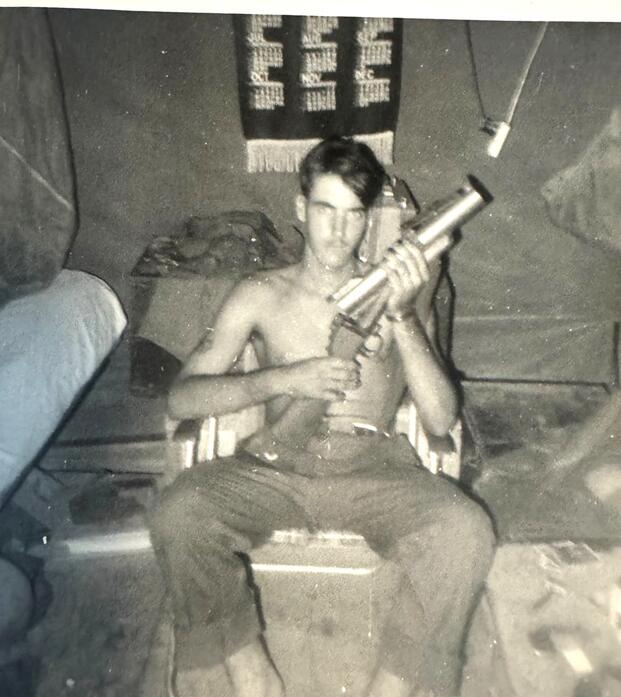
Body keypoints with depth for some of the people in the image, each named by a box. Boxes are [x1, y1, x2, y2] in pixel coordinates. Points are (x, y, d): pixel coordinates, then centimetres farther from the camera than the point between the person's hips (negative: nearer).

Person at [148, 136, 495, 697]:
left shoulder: (400, 295, 8)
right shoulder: (260, 295, 8)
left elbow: (441, 420, -2)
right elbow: (182, 399, 0)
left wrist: (401, 317, -14)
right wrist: (287, 378, -13)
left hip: (372, 467, 0)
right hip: (277, 463, 1)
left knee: (465, 533, -28)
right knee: (180, 515, -26)